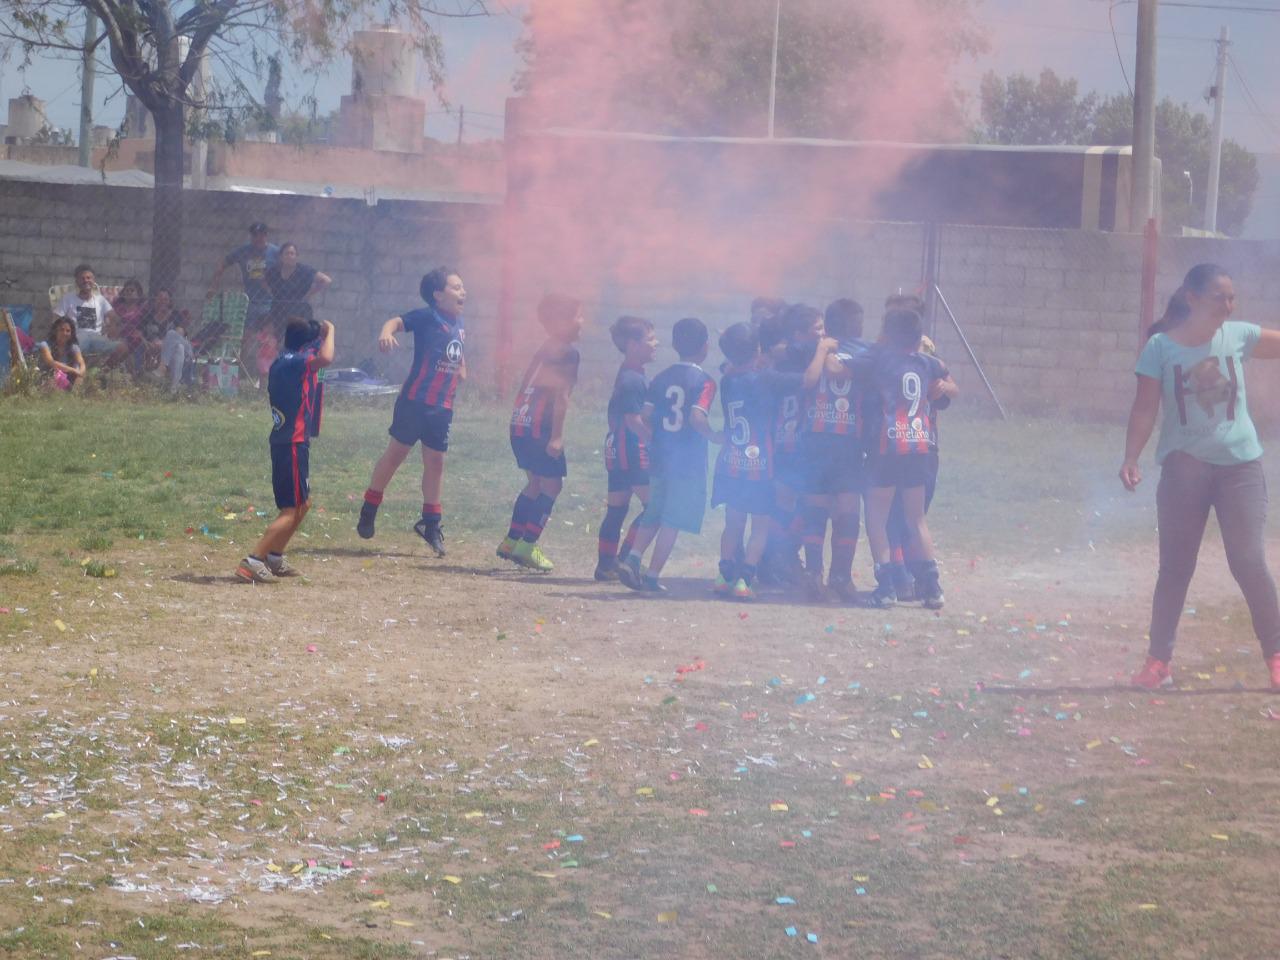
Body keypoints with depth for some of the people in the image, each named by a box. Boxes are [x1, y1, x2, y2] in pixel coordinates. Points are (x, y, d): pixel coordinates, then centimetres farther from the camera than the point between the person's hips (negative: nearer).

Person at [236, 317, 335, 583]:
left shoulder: (281, 362, 13)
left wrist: (321, 334, 21)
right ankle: (253, 561, -19)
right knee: (292, 509, -10)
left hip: (283, 441, 10)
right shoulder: (297, 362, -14)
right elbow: (325, 358, -33)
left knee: (303, 503, 23)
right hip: (293, 444, -10)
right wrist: (329, 331, -15)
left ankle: (274, 559, 26)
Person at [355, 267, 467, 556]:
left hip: (443, 405, 6)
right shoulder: (427, 317, -8)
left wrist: (461, 370, 12)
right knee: (396, 452, 1)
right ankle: (369, 510, 13)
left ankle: (431, 523, 18)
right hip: (416, 400, -6)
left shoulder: (459, 326, 12)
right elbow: (399, 321, -22)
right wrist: (386, 333, -43)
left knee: (435, 461, 9)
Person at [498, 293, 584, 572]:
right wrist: (557, 436, -21)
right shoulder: (567, 353, -11)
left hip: (520, 422, 9)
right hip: (538, 426, -9)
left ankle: (511, 542, 20)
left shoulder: (545, 350, 16)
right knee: (552, 484, -4)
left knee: (535, 483, 18)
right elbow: (560, 395, -19)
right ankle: (527, 546, -8)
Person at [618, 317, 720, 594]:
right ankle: (652, 575, -2)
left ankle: (632, 559, -2)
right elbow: (697, 418, -22)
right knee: (673, 520, 0)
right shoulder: (704, 381, -9)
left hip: (661, 456, 5)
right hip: (689, 462, -5)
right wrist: (717, 437, -9)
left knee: (653, 514, 16)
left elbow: (645, 415, 1)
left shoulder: (661, 379, 6)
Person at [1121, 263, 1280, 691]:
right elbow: (1145, 409, -7)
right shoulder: (1161, 347, -8)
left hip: (1240, 465, 1)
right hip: (1184, 467, -1)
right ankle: (1158, 660, 13)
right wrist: (1131, 458, -17)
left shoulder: (1239, 335, -2)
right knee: (1175, 568, 5)